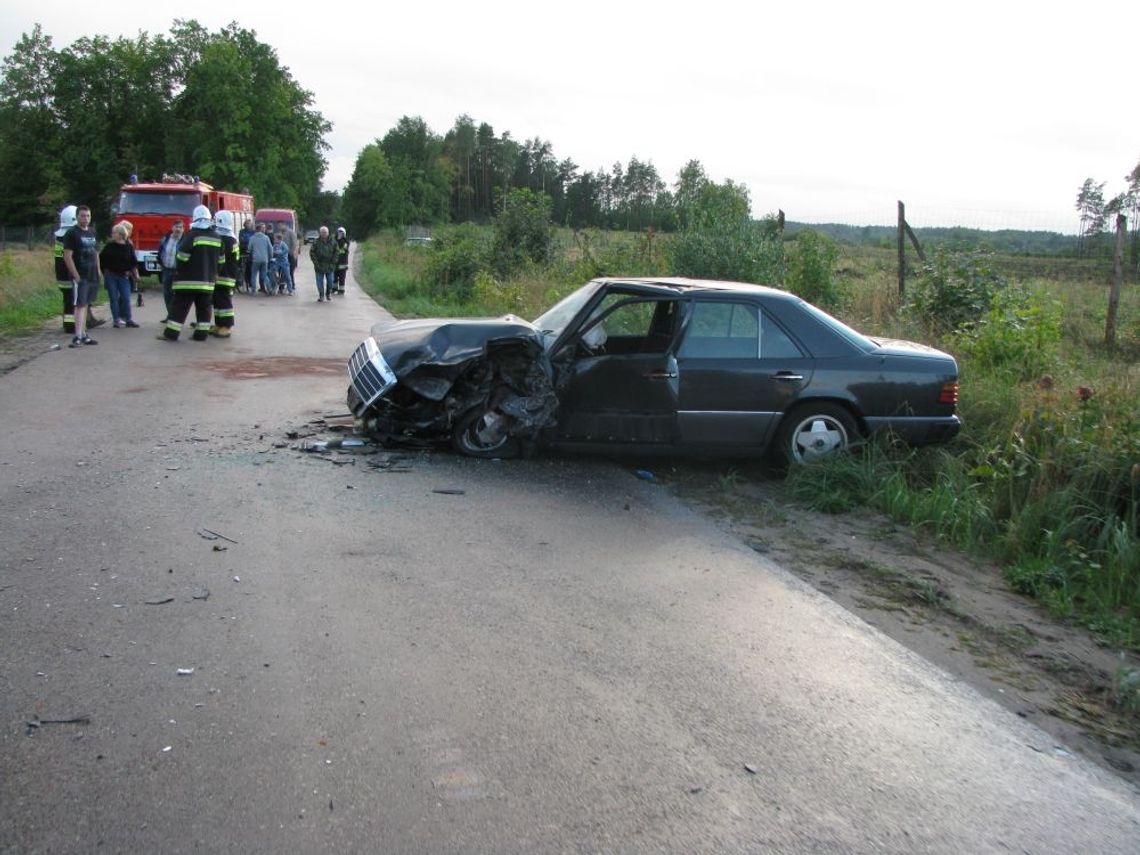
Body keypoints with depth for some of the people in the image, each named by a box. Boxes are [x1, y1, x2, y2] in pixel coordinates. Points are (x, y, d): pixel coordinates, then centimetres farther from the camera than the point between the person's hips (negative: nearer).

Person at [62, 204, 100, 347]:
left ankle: (84, 335, 18)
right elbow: (67, 256, -13)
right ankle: (77, 337, -15)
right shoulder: (72, 233, -8)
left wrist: (98, 271, 14)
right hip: (80, 276, -7)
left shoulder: (92, 232, 15)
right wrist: (76, 275, -18)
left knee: (85, 305, 13)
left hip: (93, 276, 7)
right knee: (80, 305, -12)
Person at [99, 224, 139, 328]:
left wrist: (129, 271, 2)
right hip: (110, 276, 0)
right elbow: (101, 258, 7)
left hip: (123, 276, 0)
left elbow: (133, 261, 8)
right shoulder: (109, 246, 0)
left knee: (126, 298, 1)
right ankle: (116, 320, 7)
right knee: (114, 298, 2)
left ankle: (128, 319, 9)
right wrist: (104, 270, 3)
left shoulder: (129, 247, 0)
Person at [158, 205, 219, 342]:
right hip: (208, 280, 5)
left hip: (189, 279, -5)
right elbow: (220, 260, 14)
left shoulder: (192, 235, -11)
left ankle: (171, 333, -3)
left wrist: (179, 270, 5)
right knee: (204, 307, 10)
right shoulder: (217, 238, 7)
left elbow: (183, 256, -11)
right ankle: (202, 333, 9)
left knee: (180, 306, -2)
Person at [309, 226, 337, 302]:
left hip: (330, 266, 2)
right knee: (320, 281, 0)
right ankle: (321, 295, 9)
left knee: (330, 281, 7)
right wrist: (316, 263, -8)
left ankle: (329, 294, 28)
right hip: (319, 266, -1)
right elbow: (312, 253, -2)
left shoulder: (332, 242, 2)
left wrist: (333, 262, -3)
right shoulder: (316, 242, -4)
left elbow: (336, 252, 7)